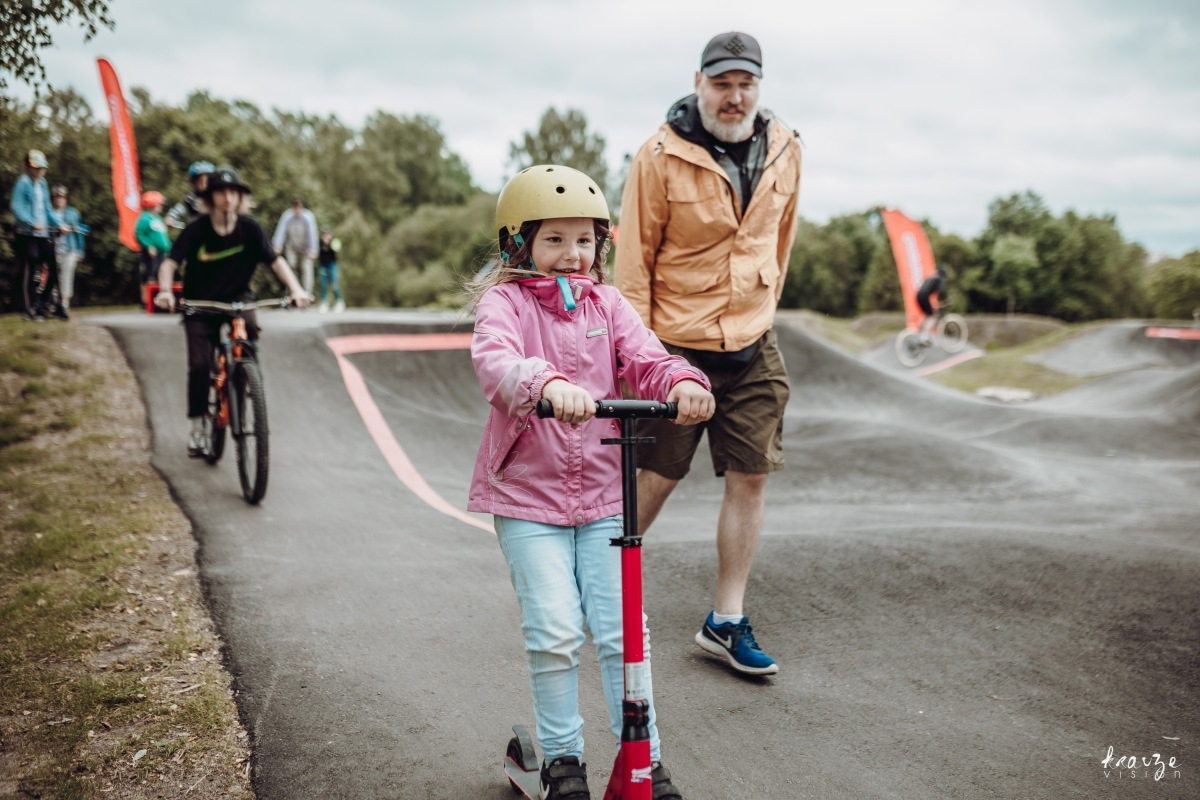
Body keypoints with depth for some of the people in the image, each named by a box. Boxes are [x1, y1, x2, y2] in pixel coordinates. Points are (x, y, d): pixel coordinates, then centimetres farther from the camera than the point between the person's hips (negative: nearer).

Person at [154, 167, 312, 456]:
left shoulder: (250, 228, -9)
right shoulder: (196, 230, -13)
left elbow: (275, 260, -13)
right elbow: (170, 263, -17)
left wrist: (295, 288, -30)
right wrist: (165, 290, -38)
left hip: (237, 299, 1)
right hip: (200, 304, -1)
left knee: (249, 327, -32)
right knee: (199, 364, -12)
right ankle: (197, 426, 4)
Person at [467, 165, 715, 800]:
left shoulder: (606, 305, 8)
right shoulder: (504, 301, -5)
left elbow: (645, 359, -6)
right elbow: (494, 360, -26)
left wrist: (683, 381, -29)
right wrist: (547, 383, -47)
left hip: (602, 494, 3)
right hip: (527, 495, -3)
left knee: (622, 628, 2)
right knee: (554, 631, -5)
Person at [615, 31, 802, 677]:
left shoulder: (783, 150, 4)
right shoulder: (662, 155, -11)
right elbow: (635, 255, -8)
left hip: (754, 347, 5)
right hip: (676, 345, -4)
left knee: (750, 478, 3)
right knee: (655, 477, 4)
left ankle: (727, 622, 16)